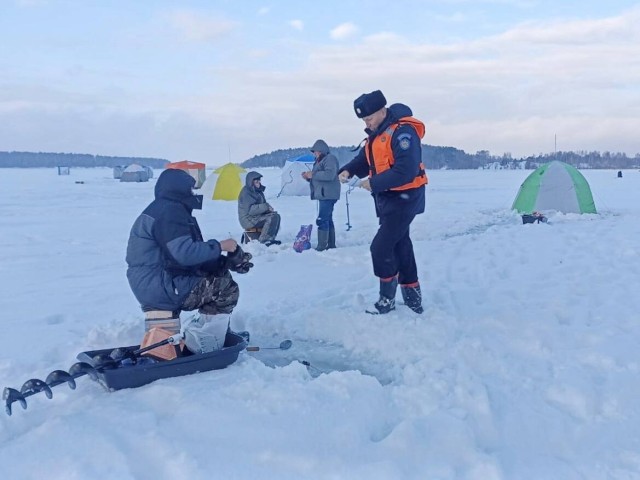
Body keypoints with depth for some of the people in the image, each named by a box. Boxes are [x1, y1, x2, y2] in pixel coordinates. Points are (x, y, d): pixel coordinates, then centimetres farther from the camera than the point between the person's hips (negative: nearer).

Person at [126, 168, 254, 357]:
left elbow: (184, 252, 14)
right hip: (161, 286, -11)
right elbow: (184, 253, -29)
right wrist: (219, 246, -14)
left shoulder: (161, 209, 17)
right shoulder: (170, 211, -17)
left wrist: (226, 261, 3)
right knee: (226, 288, -9)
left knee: (220, 276, 17)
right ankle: (209, 349, -3)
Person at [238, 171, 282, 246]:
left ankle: (271, 239, -2)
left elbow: (262, 204, 22)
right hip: (249, 219, -9)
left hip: (257, 215, 9)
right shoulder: (246, 193, -16)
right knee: (271, 217, -24)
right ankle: (263, 241, -20)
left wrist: (269, 208, -1)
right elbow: (250, 210, -25)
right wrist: (266, 206, -24)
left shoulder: (258, 191, 12)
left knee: (276, 215, -2)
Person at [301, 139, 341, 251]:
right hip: (323, 195, 11)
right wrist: (308, 177, 9)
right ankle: (331, 245, 18)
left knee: (322, 220, -14)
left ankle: (322, 246, -15)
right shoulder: (320, 161, 22)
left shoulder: (330, 158, -8)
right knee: (328, 219, 12)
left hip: (328, 195, -11)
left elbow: (330, 175, -23)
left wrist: (313, 175, -18)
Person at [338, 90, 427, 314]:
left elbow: (406, 171, -28)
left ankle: (387, 299, 7)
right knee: (400, 247, 14)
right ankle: (413, 300, 24)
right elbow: (364, 159, 15)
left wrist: (374, 184, -23)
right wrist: (348, 170, -6)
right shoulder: (376, 133, 10)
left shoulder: (402, 131, -20)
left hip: (404, 198, -10)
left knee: (381, 247, -9)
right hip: (387, 198, 10)